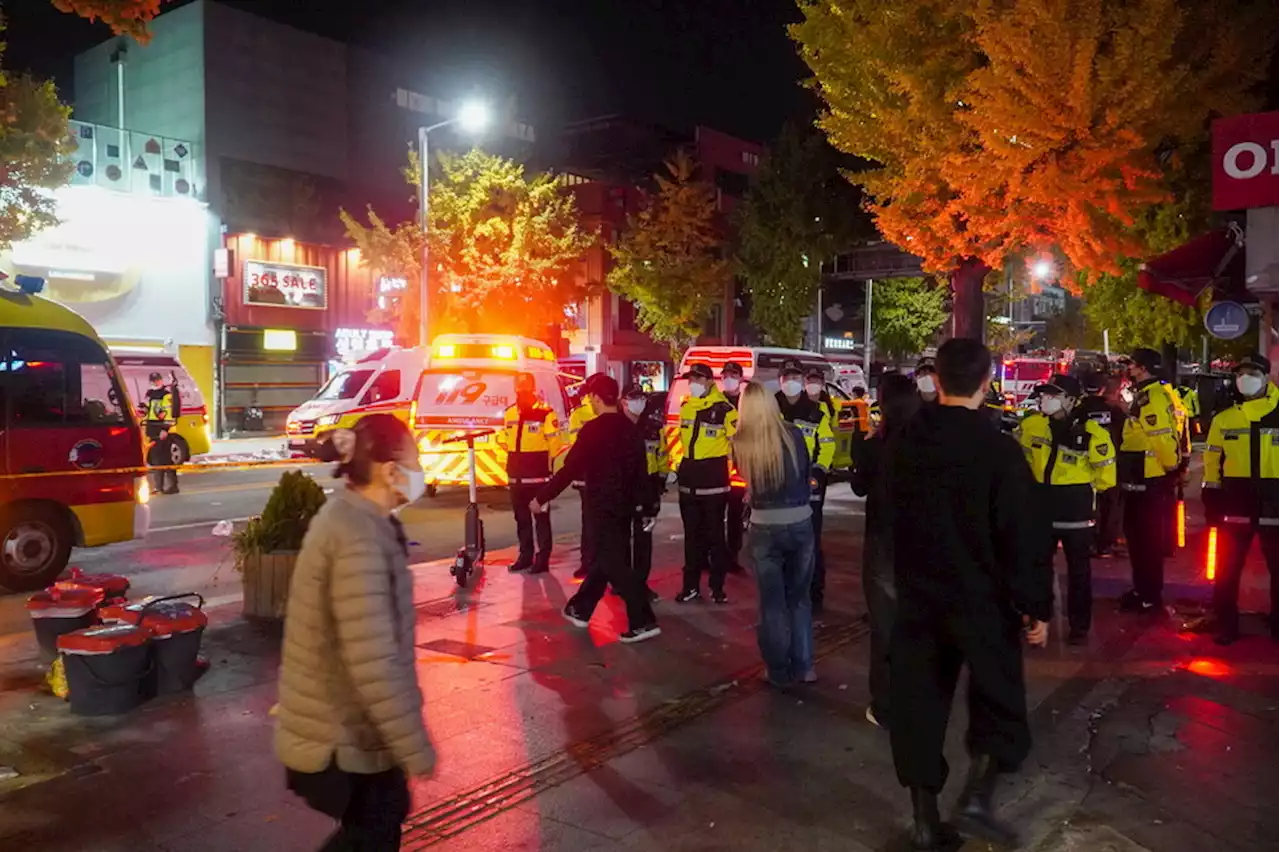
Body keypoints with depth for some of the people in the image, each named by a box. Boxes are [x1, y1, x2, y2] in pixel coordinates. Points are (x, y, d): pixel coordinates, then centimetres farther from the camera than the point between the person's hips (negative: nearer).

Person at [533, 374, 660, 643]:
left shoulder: (593, 429, -16)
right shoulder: (630, 428, 6)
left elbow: (570, 469, -16)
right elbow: (640, 467, 12)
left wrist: (542, 497, -9)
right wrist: (641, 501, 23)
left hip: (603, 505, -8)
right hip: (625, 505, 8)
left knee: (614, 563, -4)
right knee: (603, 557, 18)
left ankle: (643, 622, -9)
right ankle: (580, 609, 32)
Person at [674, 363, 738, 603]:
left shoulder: (724, 409, -12)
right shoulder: (685, 408, 9)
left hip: (714, 479, -6)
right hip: (689, 480, 6)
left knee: (715, 534, 2)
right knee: (692, 535, 12)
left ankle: (717, 587, 11)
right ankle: (691, 585, 20)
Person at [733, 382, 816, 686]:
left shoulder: (740, 443, -10)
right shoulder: (793, 434, -6)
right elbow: (807, 473, 9)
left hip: (765, 527, -1)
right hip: (801, 523, 2)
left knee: (772, 601, 12)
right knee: (799, 597, 17)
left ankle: (779, 670, 19)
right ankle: (803, 667, 21)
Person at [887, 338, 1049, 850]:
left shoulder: (904, 443, 2)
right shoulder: (997, 448, -14)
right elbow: (1022, 535, -13)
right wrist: (1036, 605, -7)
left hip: (917, 597, 4)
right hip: (982, 598, -4)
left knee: (919, 704, 11)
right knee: (999, 702, 12)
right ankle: (976, 798, -2)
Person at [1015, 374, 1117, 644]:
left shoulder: (1090, 432, -15)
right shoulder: (1032, 425, -4)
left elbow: (1106, 475, -5)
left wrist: (1082, 490, 6)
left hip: (1076, 511, -3)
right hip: (1041, 507, 4)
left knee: (1078, 570, 8)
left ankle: (1079, 626, 20)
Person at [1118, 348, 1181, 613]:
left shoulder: (1151, 398, -19)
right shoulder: (1146, 396, 14)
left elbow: (1163, 438, -25)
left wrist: (1171, 467, -14)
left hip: (1150, 481, -10)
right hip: (1142, 480, 10)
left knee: (1148, 538, -3)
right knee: (1137, 534, 17)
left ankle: (1150, 597, 6)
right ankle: (1143, 589, 27)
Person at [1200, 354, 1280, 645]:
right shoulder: (1223, 420, 7)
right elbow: (1212, 462, 8)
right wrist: (1212, 501, 2)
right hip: (1235, 505, 1)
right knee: (1227, 570, 4)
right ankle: (1226, 627, 15)